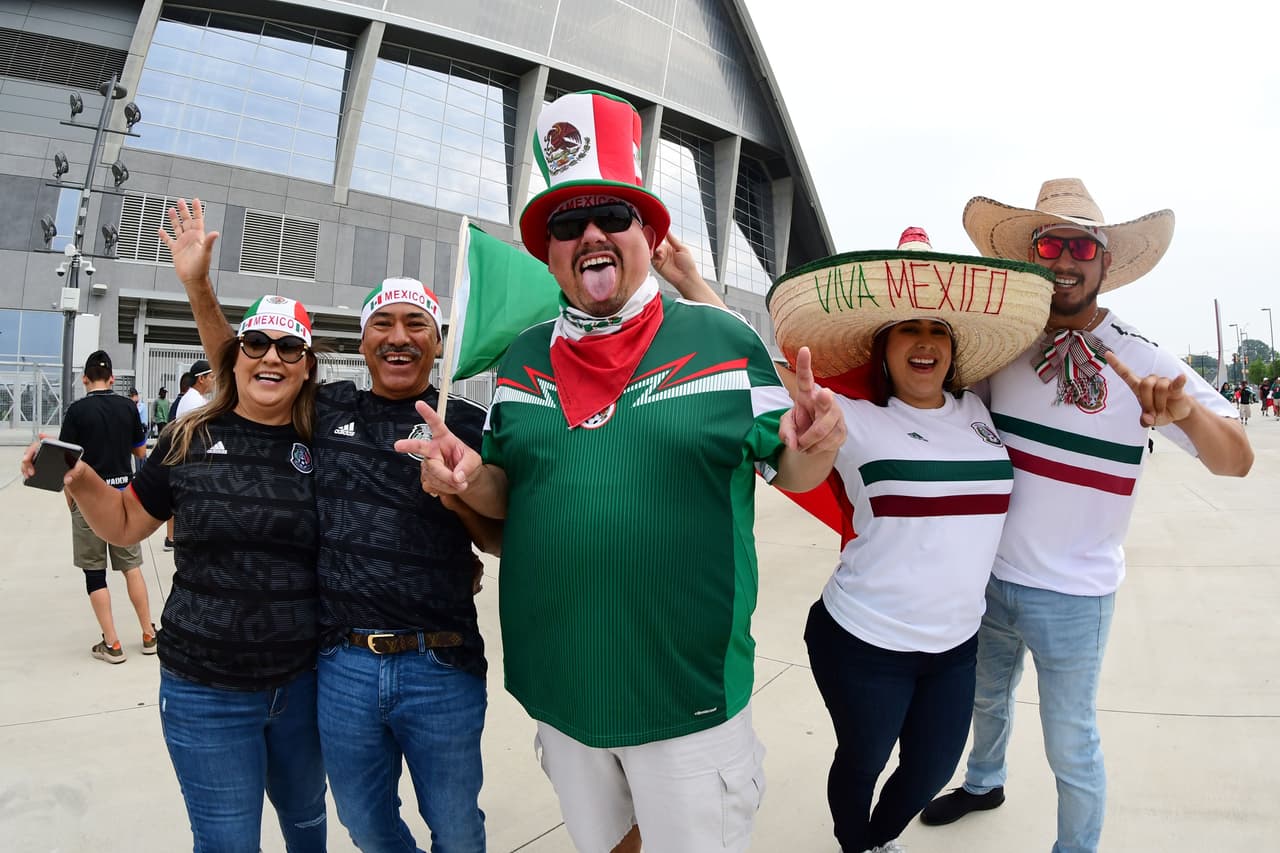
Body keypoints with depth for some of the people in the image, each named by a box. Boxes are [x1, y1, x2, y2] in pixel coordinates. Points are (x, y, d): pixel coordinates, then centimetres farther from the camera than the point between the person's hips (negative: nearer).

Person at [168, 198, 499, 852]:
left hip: (441, 669, -2)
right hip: (343, 667, 3)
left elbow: (502, 541, 1)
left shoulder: (468, 424, -2)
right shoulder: (329, 410, 6)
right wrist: (198, 285, 11)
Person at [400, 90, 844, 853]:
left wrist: (810, 454, -23)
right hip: (556, 690, 4)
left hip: (691, 691, -3)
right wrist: (467, 479, -11)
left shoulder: (725, 341, -7)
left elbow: (783, 467, -1)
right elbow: (507, 496, 11)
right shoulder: (522, 361, 3)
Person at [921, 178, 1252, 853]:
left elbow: (1236, 460, -18)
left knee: (1071, 746, 10)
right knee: (986, 698, 26)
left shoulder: (1144, 363, -13)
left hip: (1073, 595, -4)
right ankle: (984, 784, 54)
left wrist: (1188, 410, -39)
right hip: (989, 576, 4)